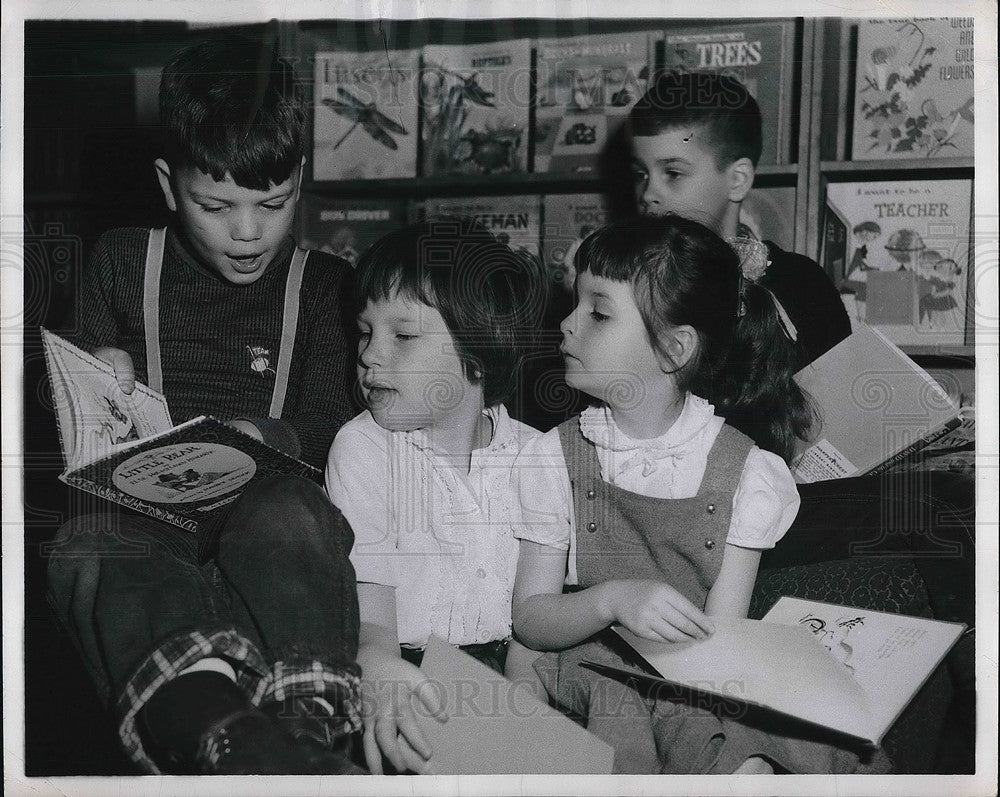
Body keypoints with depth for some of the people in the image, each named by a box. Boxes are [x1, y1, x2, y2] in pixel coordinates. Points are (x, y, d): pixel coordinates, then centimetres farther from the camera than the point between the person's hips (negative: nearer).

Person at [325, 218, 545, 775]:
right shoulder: (362, 447, -1)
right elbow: (367, 583, -10)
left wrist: (522, 688, -14)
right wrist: (378, 664, -32)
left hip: (497, 668, 1)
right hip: (404, 669, -1)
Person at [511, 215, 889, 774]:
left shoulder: (744, 470, -2)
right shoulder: (555, 459, 1)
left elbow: (719, 633, -4)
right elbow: (529, 618, -3)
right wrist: (613, 599, -23)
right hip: (592, 667, 1)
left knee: (748, 768, -29)